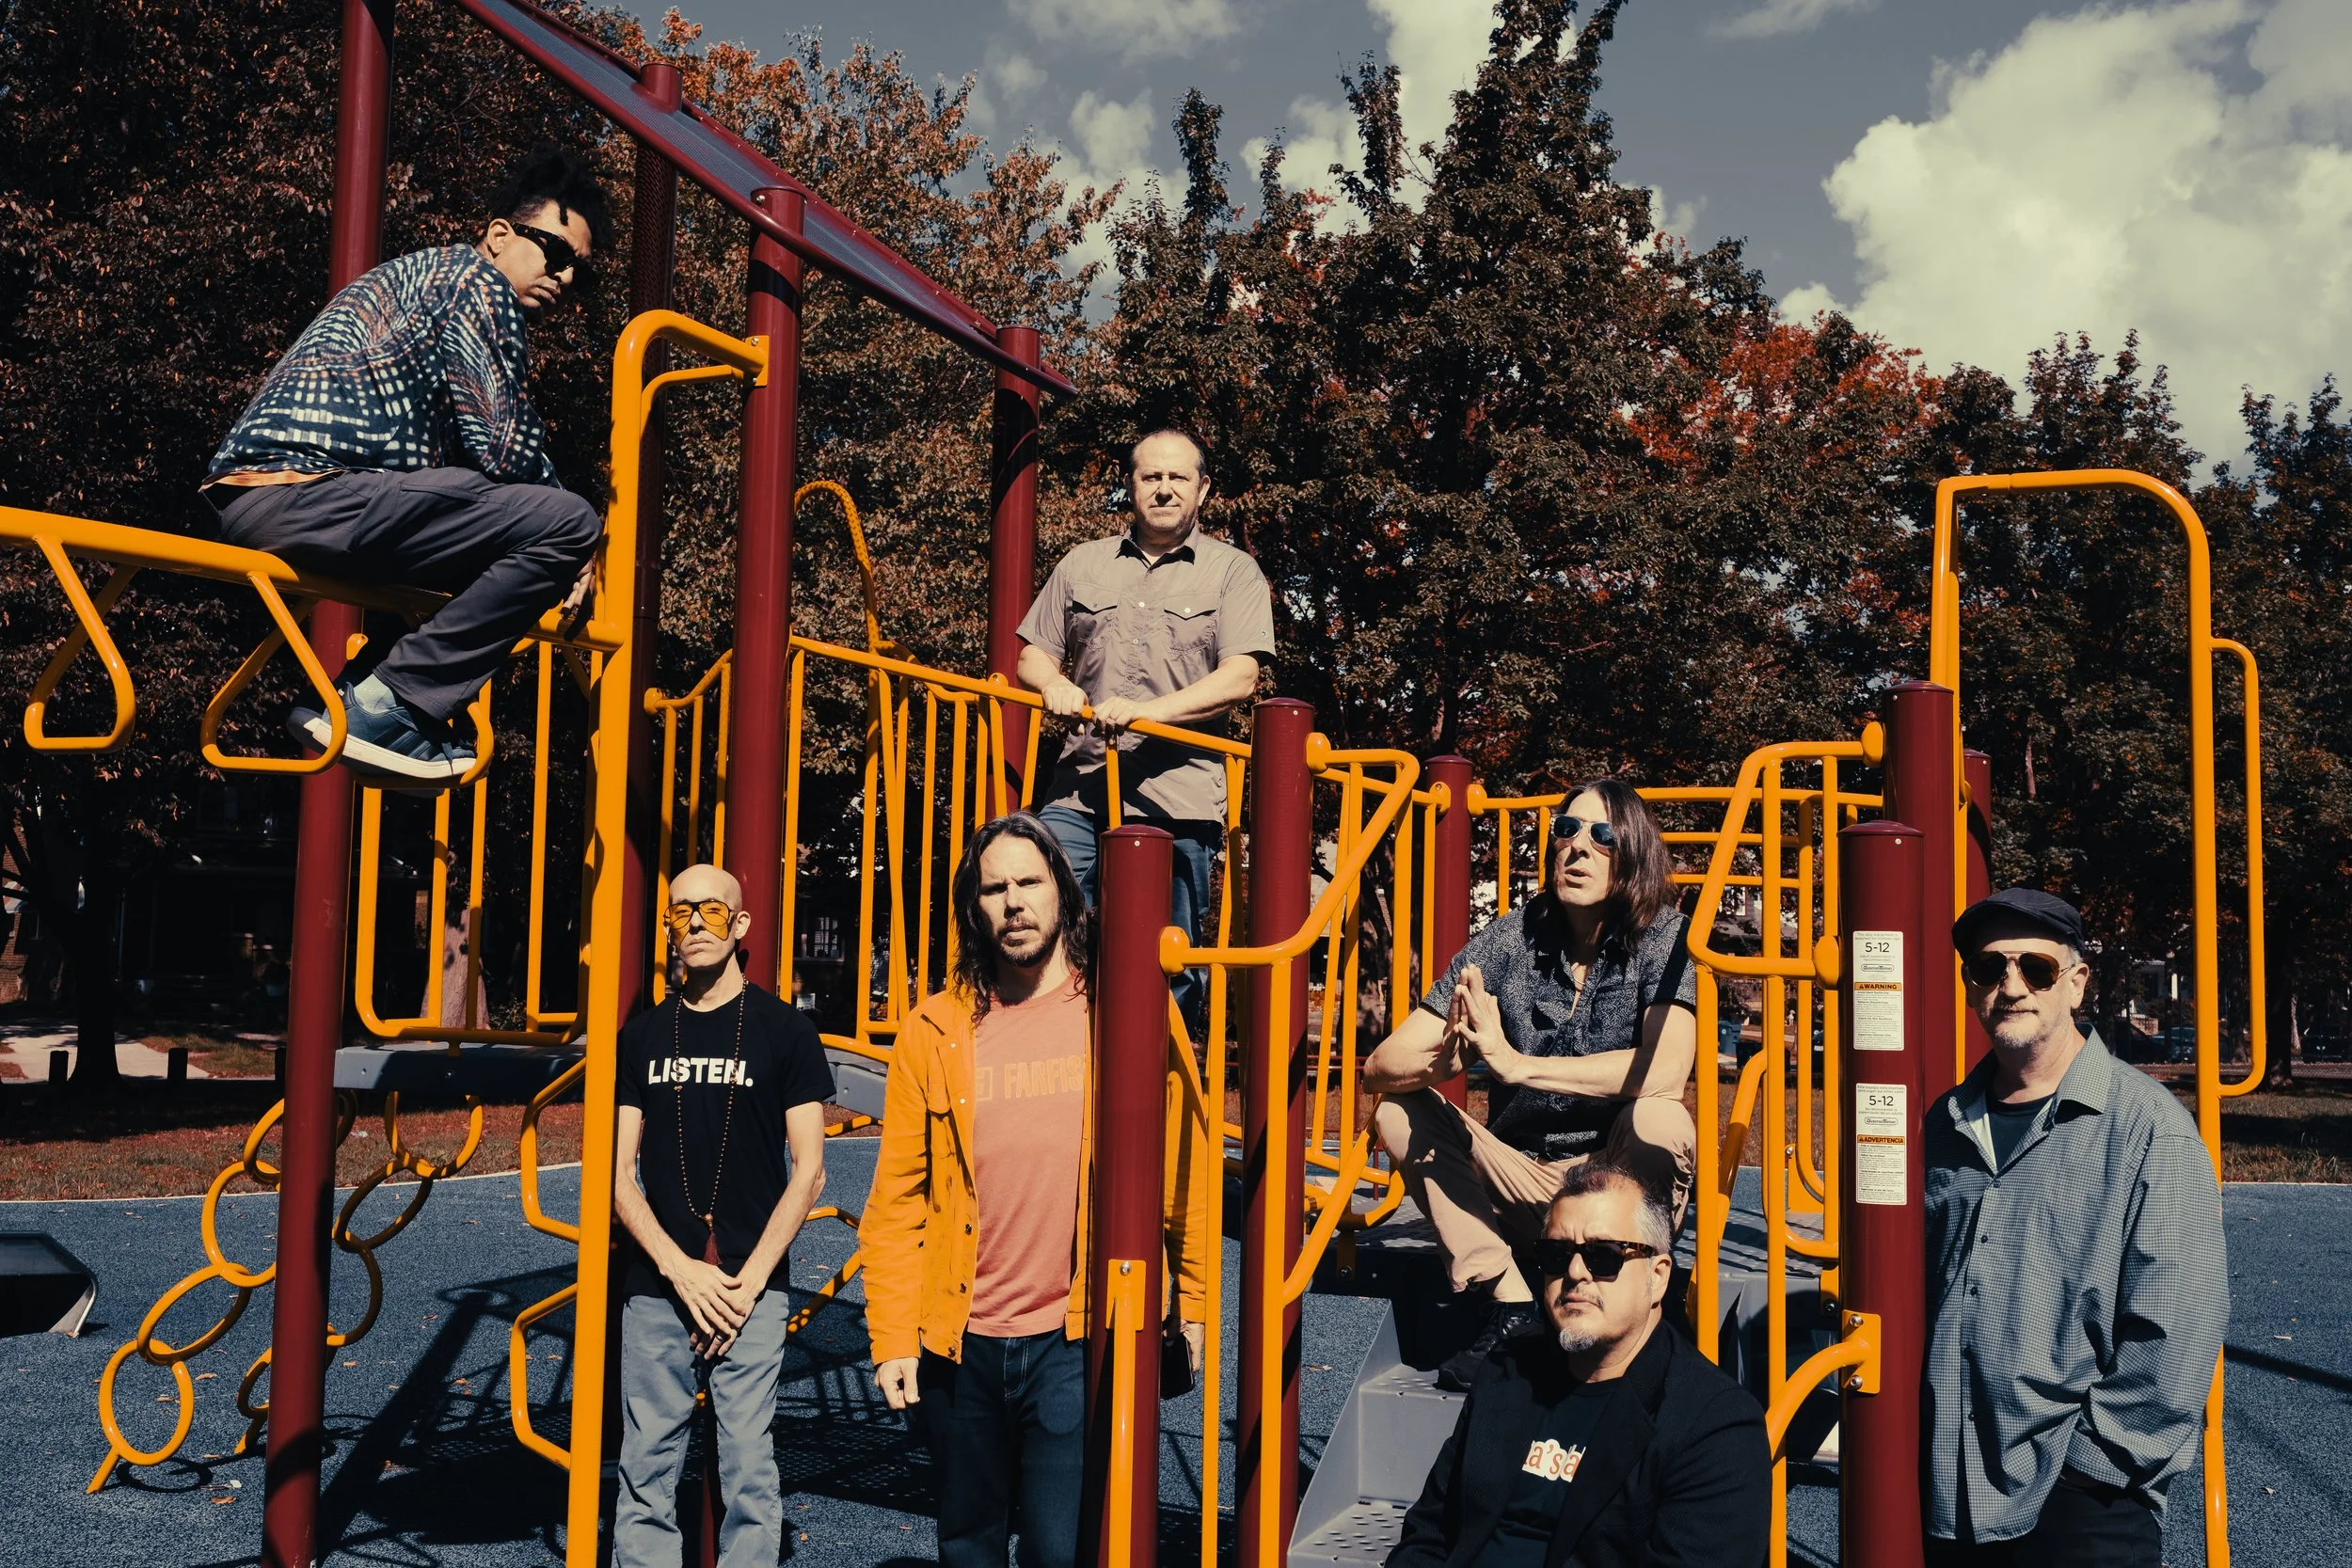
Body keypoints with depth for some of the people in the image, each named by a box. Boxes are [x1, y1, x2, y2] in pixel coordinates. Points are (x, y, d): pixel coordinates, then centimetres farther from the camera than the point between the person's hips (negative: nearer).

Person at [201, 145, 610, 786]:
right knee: (568, 523, -15)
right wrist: (568, 547, 7)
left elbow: (470, 455, 30)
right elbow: (505, 445, -8)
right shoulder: (477, 280, 1)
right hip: (309, 489, -10)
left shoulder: (424, 273, 32)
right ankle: (384, 704, -14)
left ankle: (357, 693, 10)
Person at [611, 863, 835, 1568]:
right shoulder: (642, 1035, 8)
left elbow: (808, 1171, -1)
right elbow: (618, 1172, 6)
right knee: (646, 1470, 5)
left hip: (752, 1291, -2)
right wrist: (681, 1270, -7)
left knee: (749, 1470, 0)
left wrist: (748, 1281, -8)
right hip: (656, 1289, 2)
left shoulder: (785, 1029, 1)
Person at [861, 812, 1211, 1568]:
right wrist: (893, 1334, 0)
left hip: (1079, 1342, -2)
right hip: (960, 1343, 3)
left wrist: (1193, 1302, 3)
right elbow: (896, 1198, 5)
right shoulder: (935, 1032, 3)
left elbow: (1182, 1171, 4)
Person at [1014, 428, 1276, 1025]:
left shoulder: (1233, 572, 7)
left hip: (1180, 800, -3)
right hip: (1080, 791, 3)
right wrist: (1054, 684, -5)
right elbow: (1033, 654, 19)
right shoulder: (1082, 565, 18)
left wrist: (1148, 710, -18)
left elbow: (1239, 679, -5)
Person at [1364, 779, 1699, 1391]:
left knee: (1658, 1119, -32)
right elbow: (1380, 1067, -9)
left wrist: (1516, 1064, -34)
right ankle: (1513, 1307, -17)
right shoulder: (1511, 939, -5)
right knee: (1399, 1112, -15)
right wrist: (1446, 1060, -33)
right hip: (1517, 1184, 3)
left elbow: (1666, 1070, -30)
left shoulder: (1662, 938, -10)